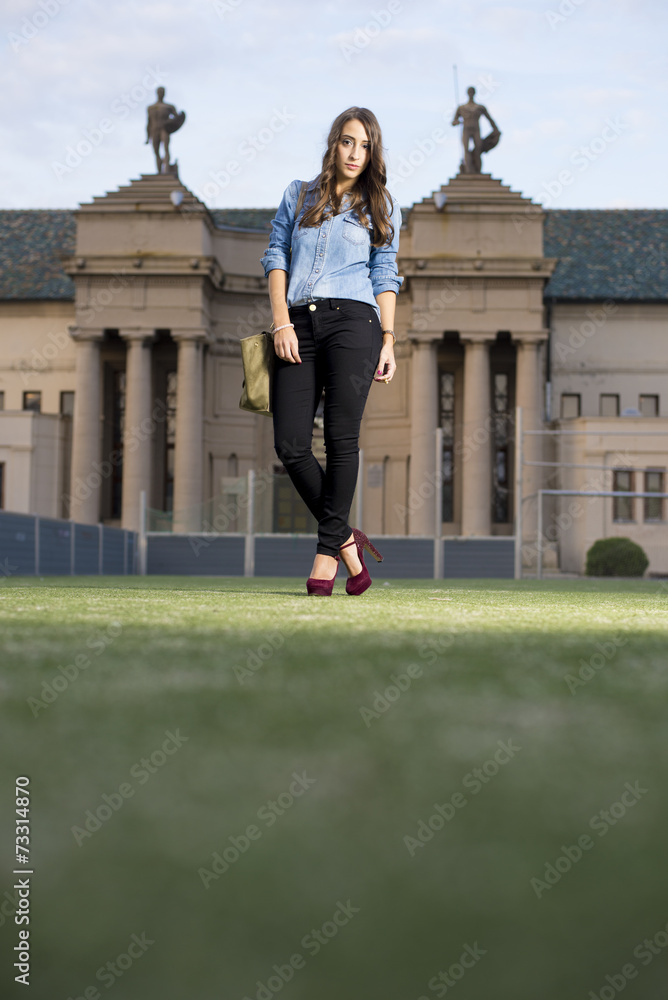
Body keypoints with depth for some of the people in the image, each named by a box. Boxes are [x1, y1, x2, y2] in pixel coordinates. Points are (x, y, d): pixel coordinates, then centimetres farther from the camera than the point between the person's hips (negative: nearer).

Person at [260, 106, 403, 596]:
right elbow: (276, 256, 12)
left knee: (341, 438, -10)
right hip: (298, 324, 2)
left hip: (352, 318, -2)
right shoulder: (298, 195, 18)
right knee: (290, 445, -7)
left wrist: (388, 341, 1)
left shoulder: (382, 207, 14)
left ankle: (328, 548, 1)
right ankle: (346, 538, 9)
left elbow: (385, 275, 12)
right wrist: (281, 322, -2)